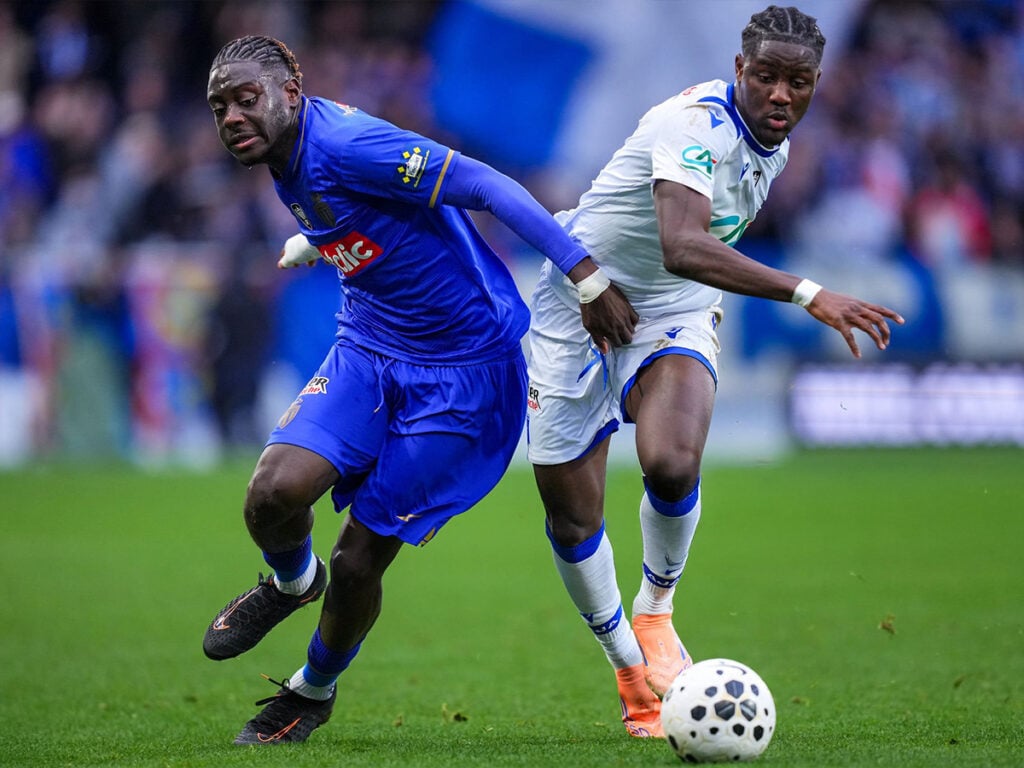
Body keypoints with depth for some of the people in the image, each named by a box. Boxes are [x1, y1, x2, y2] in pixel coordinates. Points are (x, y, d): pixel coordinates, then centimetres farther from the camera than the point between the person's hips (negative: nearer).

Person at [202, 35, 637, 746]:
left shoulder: (342, 145, -25)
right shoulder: (290, 158, 3)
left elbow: (486, 186, -28)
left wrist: (586, 279, -30)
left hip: (464, 372, -7)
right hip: (367, 349, 7)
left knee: (358, 561, -5)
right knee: (274, 493, -19)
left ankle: (314, 692, 26)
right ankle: (292, 582, 16)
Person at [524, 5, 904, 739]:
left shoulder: (775, 143, -1)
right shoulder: (696, 125, -29)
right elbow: (683, 246, -47)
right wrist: (807, 293, -53)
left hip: (675, 315, 5)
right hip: (581, 301, -4)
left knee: (673, 464, -26)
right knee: (572, 514, -2)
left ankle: (656, 615, 1)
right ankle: (632, 670, 20)